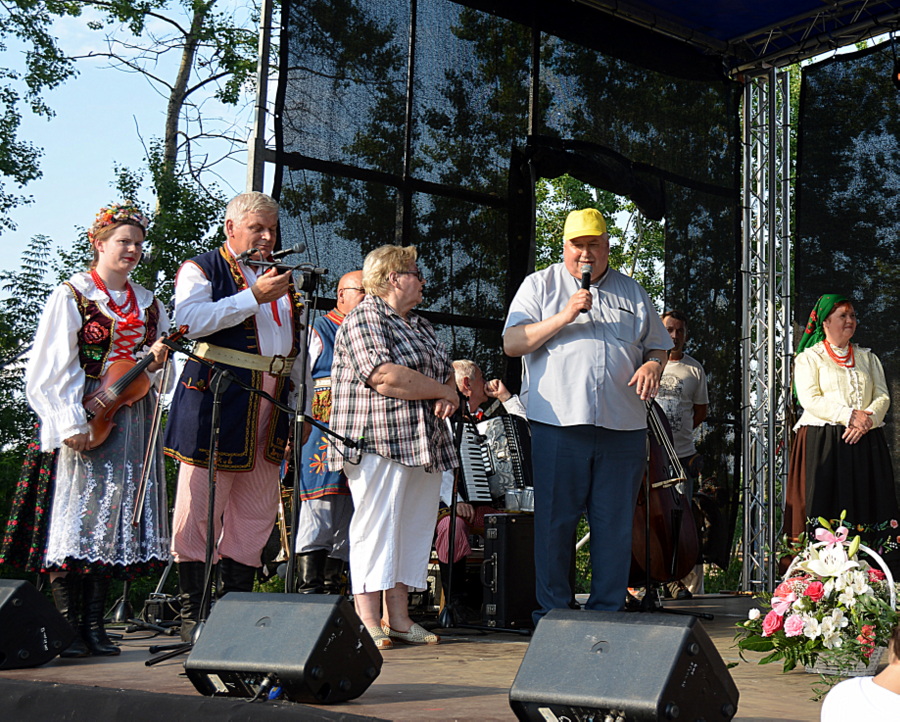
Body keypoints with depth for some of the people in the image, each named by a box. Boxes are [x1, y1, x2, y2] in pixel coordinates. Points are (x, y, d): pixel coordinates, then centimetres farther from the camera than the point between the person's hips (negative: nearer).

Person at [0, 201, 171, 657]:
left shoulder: (149, 304, 16)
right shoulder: (71, 296, 1)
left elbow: (160, 367, 21)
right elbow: (55, 367, -5)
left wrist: (155, 362, -3)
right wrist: (71, 423, -14)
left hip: (132, 421, 5)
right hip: (85, 418, -5)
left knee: (115, 517, 2)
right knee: (75, 513, -7)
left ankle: (95, 624, 7)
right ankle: (67, 625, -2)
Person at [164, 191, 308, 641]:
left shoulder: (280, 277, 24)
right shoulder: (201, 269, 3)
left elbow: (295, 349, 28)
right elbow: (192, 319, -17)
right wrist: (255, 297, -18)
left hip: (269, 406, 7)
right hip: (215, 400, -6)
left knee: (256, 515, 7)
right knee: (200, 509, -6)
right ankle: (192, 615, 0)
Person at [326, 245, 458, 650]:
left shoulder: (420, 325, 23)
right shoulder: (363, 320, -6)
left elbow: (448, 372, 25)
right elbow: (385, 378, -19)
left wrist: (450, 396, 0)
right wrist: (442, 390, -7)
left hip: (425, 446, 8)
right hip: (378, 444, -8)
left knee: (414, 529, 6)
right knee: (376, 526, -7)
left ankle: (398, 617, 11)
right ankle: (368, 620, -4)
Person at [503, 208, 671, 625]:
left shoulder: (632, 293, 18)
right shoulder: (540, 285, 10)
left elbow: (658, 344, 24)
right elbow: (512, 343, 0)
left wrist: (653, 366, 0)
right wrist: (563, 317, -11)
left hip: (623, 426, 3)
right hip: (559, 422, -2)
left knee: (615, 523, 4)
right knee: (554, 520, -1)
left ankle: (607, 610, 14)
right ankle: (552, 609, 10)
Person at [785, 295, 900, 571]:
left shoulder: (868, 358, 20)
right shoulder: (809, 357, 6)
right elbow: (809, 400, -7)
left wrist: (866, 419, -10)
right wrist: (850, 415, -15)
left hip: (866, 444, 4)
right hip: (823, 443, -4)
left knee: (868, 505, -4)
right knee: (828, 505, -11)